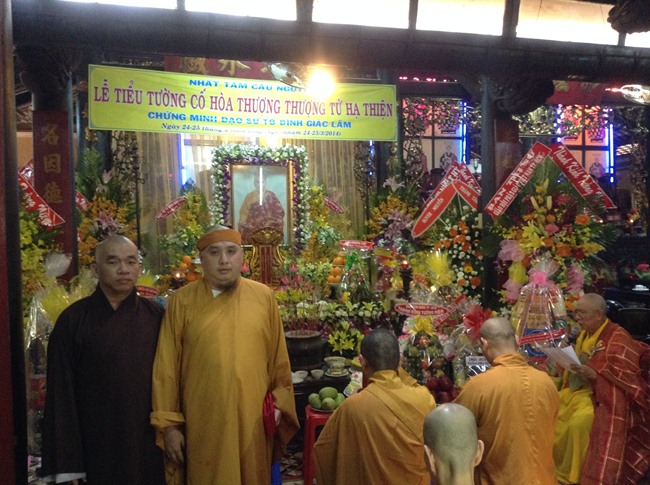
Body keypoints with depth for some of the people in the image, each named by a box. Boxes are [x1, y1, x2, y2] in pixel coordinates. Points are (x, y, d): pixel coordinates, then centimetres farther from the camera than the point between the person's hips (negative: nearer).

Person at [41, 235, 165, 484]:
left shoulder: (155, 316, -1)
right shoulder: (73, 319, -6)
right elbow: (61, 391, -5)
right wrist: (67, 463, -6)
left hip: (149, 443, 2)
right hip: (96, 446, -1)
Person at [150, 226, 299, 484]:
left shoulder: (264, 296, 1)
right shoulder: (181, 301, -4)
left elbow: (279, 359, 6)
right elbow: (167, 367, -3)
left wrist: (280, 403, 3)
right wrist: (169, 424, -3)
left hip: (253, 421, 2)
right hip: (202, 424, -1)